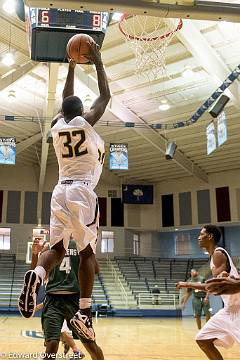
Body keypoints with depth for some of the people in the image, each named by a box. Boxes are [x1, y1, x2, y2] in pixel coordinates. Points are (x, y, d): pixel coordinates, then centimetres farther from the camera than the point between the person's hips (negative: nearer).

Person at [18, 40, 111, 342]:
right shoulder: (84, 122, 0)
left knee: (57, 247, 9)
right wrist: (97, 62, 19)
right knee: (87, 251, -2)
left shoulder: (57, 127, 14)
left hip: (60, 191, 5)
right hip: (82, 191, -5)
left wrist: (72, 66, 37)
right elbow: (105, 95, 11)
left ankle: (35, 275, -23)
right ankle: (84, 313, -6)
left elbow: (66, 99, 31)